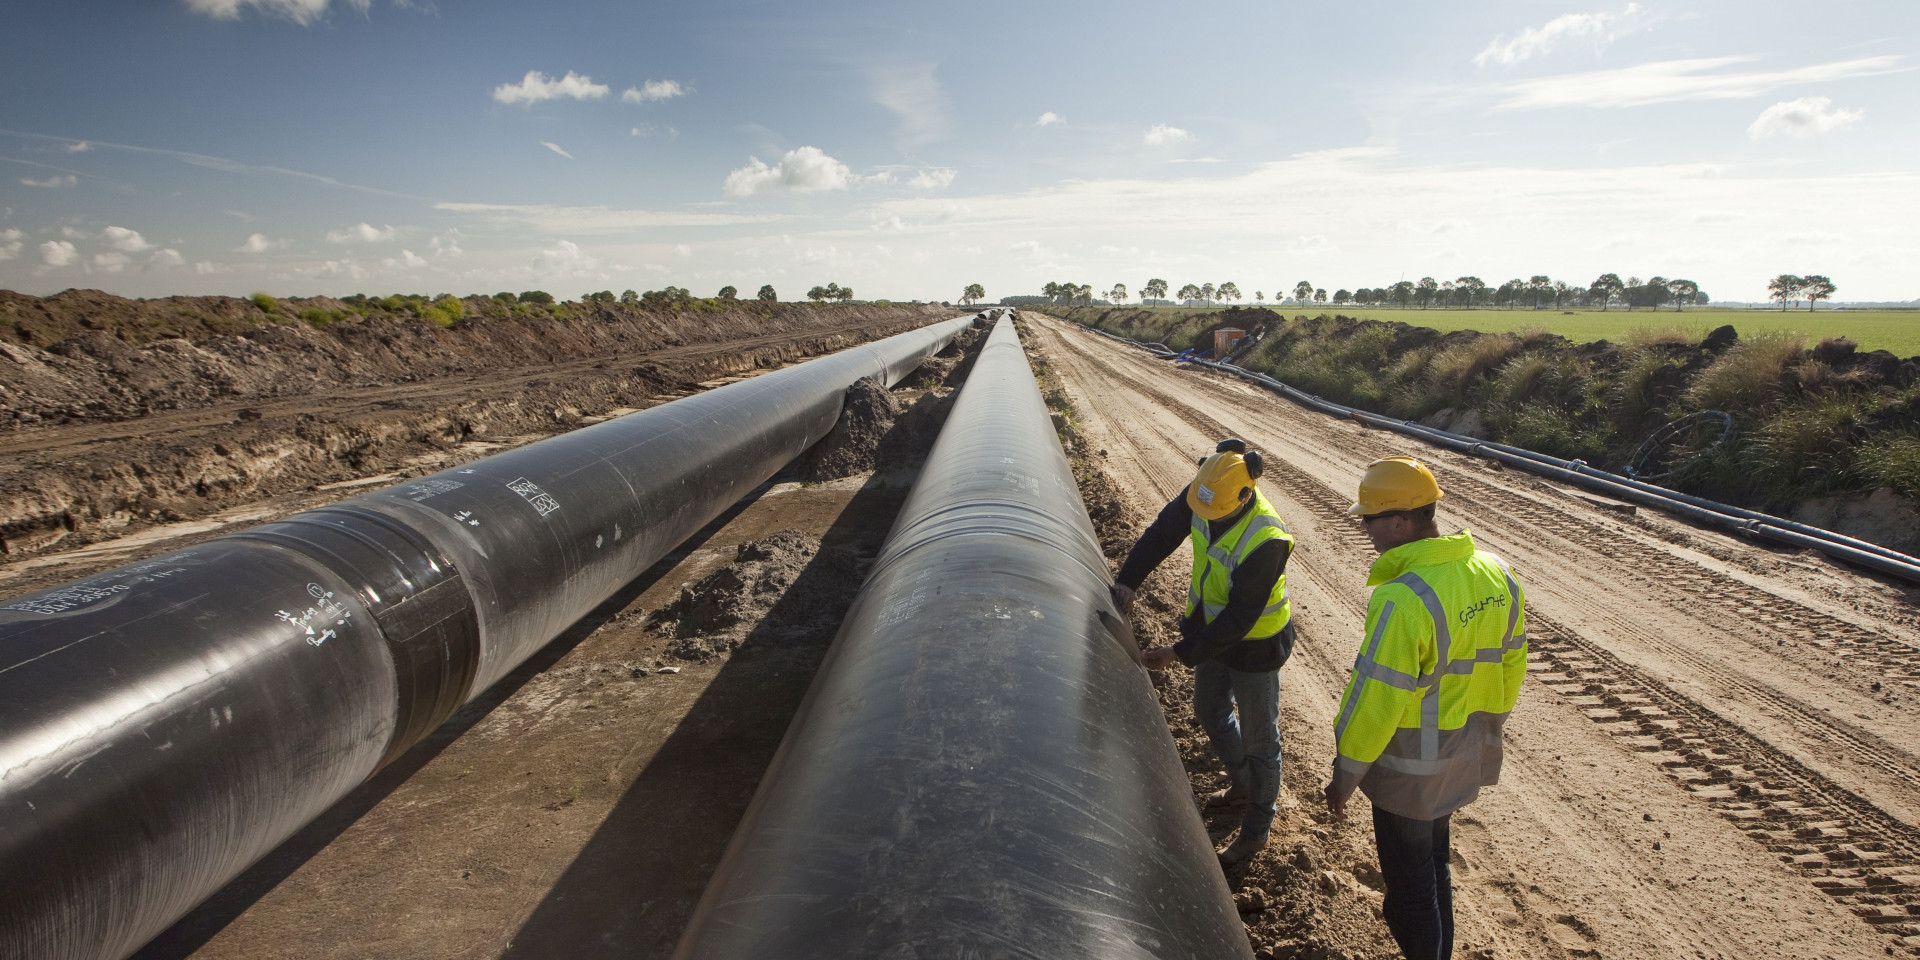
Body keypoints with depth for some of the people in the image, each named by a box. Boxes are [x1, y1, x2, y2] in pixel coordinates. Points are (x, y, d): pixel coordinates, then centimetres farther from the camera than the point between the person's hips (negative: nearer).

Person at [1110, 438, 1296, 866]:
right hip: (1213, 628, 8)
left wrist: (1181, 653, -29)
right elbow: (1161, 533, -4)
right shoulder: (1200, 496, -16)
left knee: (1259, 738, 10)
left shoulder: (1266, 540, -36)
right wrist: (1127, 580, -17)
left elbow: (1239, 618, -31)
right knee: (1210, 711, 26)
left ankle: (1256, 830, 29)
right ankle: (1242, 783, 52)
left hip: (1254, 644, -8)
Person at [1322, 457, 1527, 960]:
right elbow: (1510, 669, 8)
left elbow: (1375, 700, -25)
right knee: (1434, 862, 28)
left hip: (1409, 769, -8)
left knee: (1409, 884, 12)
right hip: (1465, 761, 8)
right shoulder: (1497, 575, -4)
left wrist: (1344, 775, -13)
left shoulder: (1403, 600, -31)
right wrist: (1483, 733, 21)